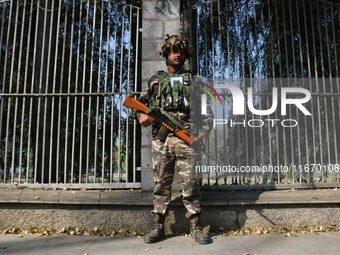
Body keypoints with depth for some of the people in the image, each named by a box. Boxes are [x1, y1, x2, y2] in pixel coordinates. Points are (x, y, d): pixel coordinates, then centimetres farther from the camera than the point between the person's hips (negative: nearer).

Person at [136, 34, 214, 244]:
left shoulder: (194, 81, 16)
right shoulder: (155, 80, 18)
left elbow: (208, 110, 11)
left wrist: (205, 131, -5)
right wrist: (141, 115, -6)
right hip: (161, 138, 1)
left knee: (191, 184, -2)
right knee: (161, 183, 5)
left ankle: (196, 227, 7)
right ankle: (158, 227, 14)